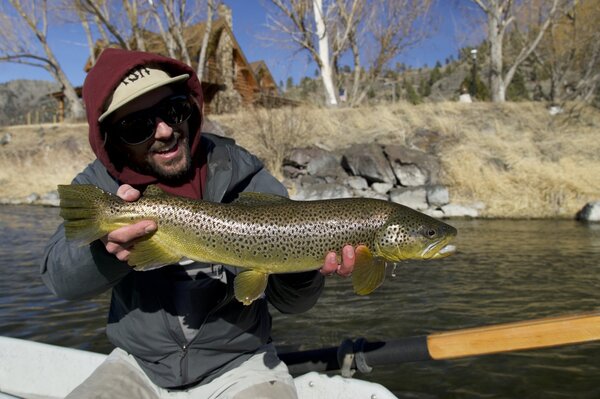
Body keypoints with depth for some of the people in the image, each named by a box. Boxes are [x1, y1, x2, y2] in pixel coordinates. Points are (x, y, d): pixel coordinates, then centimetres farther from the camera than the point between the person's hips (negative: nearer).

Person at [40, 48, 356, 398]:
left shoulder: (243, 176, -12)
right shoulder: (98, 185, -3)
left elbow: (288, 300, -11)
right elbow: (60, 276, -17)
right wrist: (108, 243, -37)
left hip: (238, 366, -1)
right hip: (138, 365, 2)